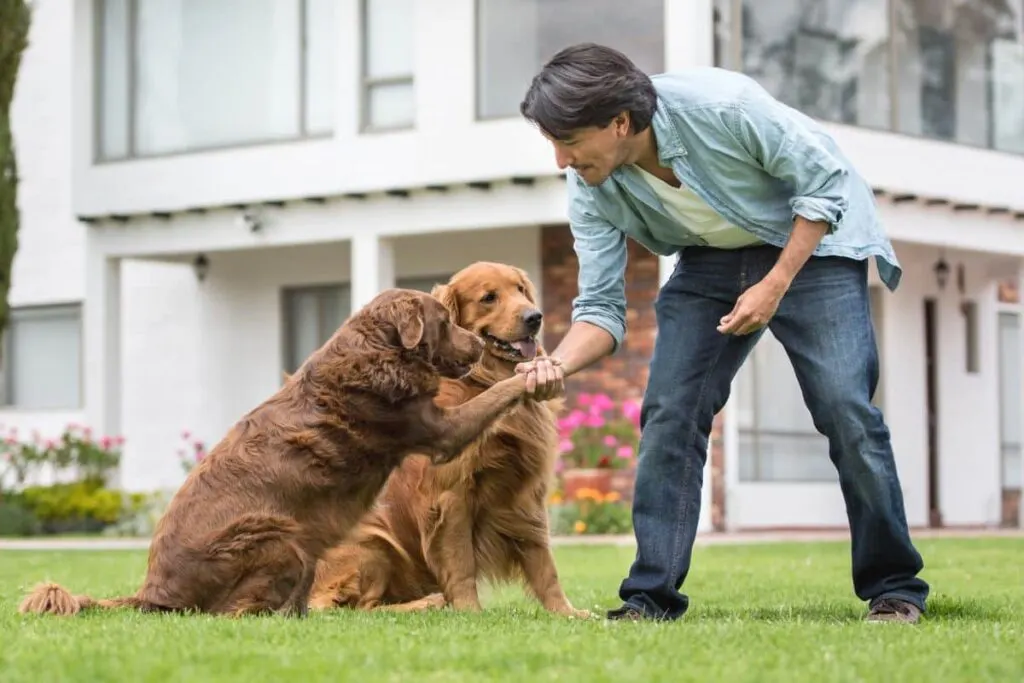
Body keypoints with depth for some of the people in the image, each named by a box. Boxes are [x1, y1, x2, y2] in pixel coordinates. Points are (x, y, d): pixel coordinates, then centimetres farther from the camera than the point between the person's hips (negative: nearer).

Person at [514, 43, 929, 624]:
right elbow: (601, 308, -12)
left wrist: (774, 288, -25)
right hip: (711, 260, 5)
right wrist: (559, 365, -34)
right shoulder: (590, 190, -17)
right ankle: (652, 595, -3)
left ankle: (894, 589, -1)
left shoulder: (720, 104, -33)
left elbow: (825, 181, -21)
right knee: (669, 412, -10)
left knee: (846, 408, -14)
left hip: (813, 240, -4)